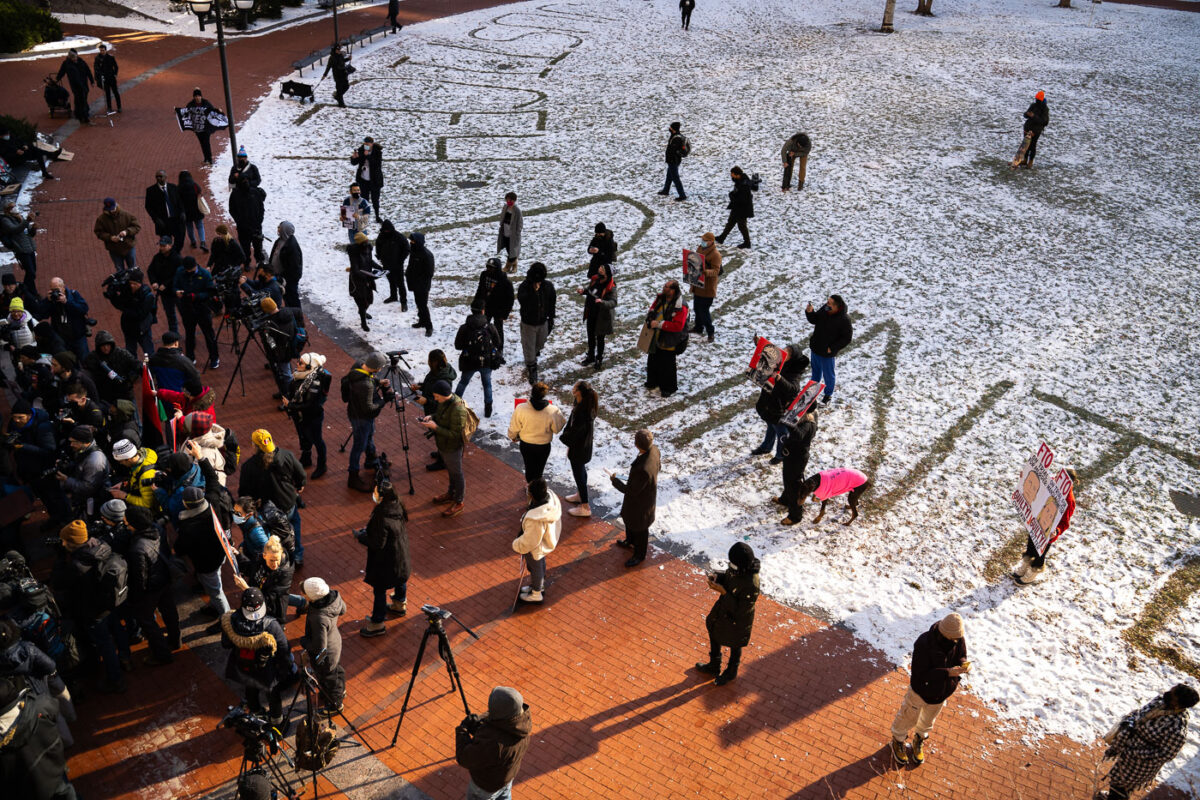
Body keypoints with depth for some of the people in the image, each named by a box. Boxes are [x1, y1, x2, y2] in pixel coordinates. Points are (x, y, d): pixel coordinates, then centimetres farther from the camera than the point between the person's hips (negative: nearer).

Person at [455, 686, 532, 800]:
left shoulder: (494, 744, -48)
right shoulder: (523, 716, -26)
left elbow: (465, 759, -31)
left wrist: (462, 730, -19)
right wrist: (479, 724, -20)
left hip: (489, 782, -6)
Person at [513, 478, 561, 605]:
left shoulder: (535, 519, -47)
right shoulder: (551, 496, -27)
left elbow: (529, 541, -30)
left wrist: (516, 545, -9)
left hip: (535, 549, -7)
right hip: (548, 540, 7)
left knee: (535, 568, 23)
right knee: (541, 564, 34)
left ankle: (536, 594, 51)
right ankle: (540, 585, 62)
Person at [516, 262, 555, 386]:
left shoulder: (548, 286, -10)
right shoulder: (524, 287, -21)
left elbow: (551, 304, 3)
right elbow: (523, 301, -37)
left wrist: (551, 319, 7)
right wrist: (533, 291, -42)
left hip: (543, 322, 4)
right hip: (528, 323, -4)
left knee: (540, 345, 24)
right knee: (529, 349, 3)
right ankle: (532, 371, 17)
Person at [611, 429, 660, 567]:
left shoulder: (643, 470, -46)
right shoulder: (654, 449, -22)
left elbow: (631, 491, -30)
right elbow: (657, 464, 2)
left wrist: (615, 481, -17)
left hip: (640, 502, -8)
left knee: (639, 529, 19)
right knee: (629, 519, 34)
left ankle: (639, 555, 46)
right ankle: (630, 541, 61)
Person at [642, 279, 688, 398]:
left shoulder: (680, 307, -25)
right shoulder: (660, 298, -1)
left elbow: (677, 326, -30)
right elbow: (653, 308, 17)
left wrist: (659, 324, -30)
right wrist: (650, 315, -8)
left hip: (668, 342, -8)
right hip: (655, 338, 8)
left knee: (667, 365, 3)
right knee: (652, 360, 23)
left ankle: (669, 388, 23)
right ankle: (653, 382, 44)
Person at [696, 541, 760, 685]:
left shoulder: (751, 584, -40)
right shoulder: (738, 568, -19)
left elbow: (740, 610, -33)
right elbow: (728, 576, 3)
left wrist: (723, 591, -34)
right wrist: (717, 576, -17)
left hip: (737, 620, -8)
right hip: (723, 610, 8)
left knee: (735, 646, 22)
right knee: (714, 635, 29)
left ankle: (731, 672, 52)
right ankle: (714, 666, 56)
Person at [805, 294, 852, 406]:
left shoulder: (844, 319, -27)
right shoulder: (824, 309, -10)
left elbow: (847, 338, -18)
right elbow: (814, 320, 5)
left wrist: (832, 348, -19)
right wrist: (809, 312, -16)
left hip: (828, 353, -6)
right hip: (815, 348, 6)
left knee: (828, 374, 14)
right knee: (816, 370, 29)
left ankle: (828, 395, 35)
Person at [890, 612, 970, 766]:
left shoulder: (958, 639, -21)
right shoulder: (924, 643, -37)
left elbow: (961, 656, -3)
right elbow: (920, 674, -33)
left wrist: (963, 664, -28)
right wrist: (947, 673, -43)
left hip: (942, 692, 5)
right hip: (921, 691, -5)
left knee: (928, 720, 29)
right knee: (909, 718, 20)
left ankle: (919, 740, 58)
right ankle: (898, 741, 49)